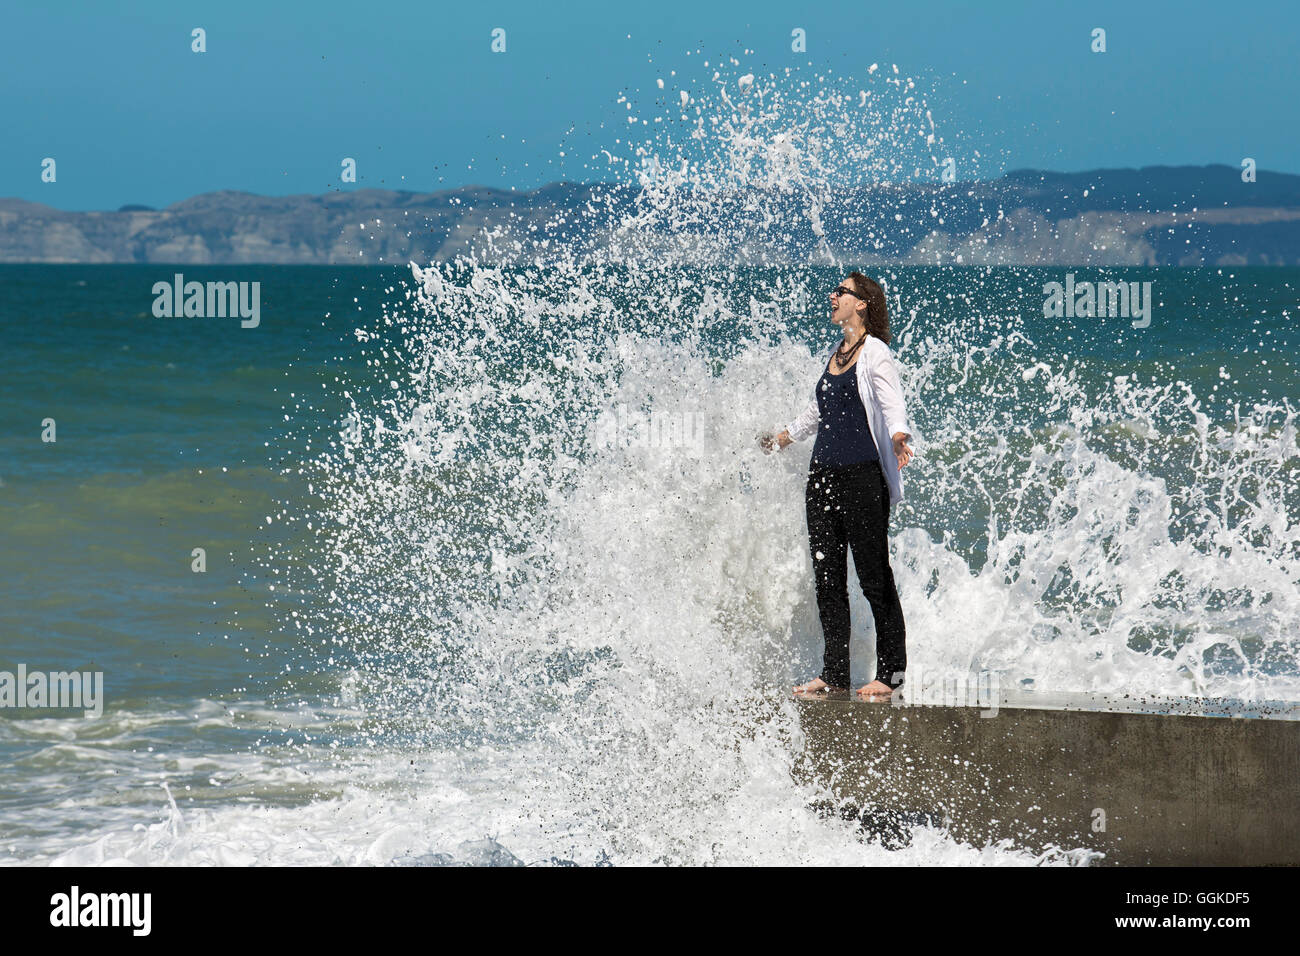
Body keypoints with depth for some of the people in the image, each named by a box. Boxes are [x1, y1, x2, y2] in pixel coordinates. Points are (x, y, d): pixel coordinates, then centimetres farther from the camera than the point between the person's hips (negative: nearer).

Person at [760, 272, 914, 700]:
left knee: (874, 576, -7)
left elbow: (894, 405, -19)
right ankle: (834, 672, 9)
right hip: (823, 473, 8)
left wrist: (899, 438, -40)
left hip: (863, 475, -8)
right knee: (827, 576, 5)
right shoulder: (834, 355, 18)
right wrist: (781, 438, 47)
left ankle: (890, 673, -2)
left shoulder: (875, 354, -5)